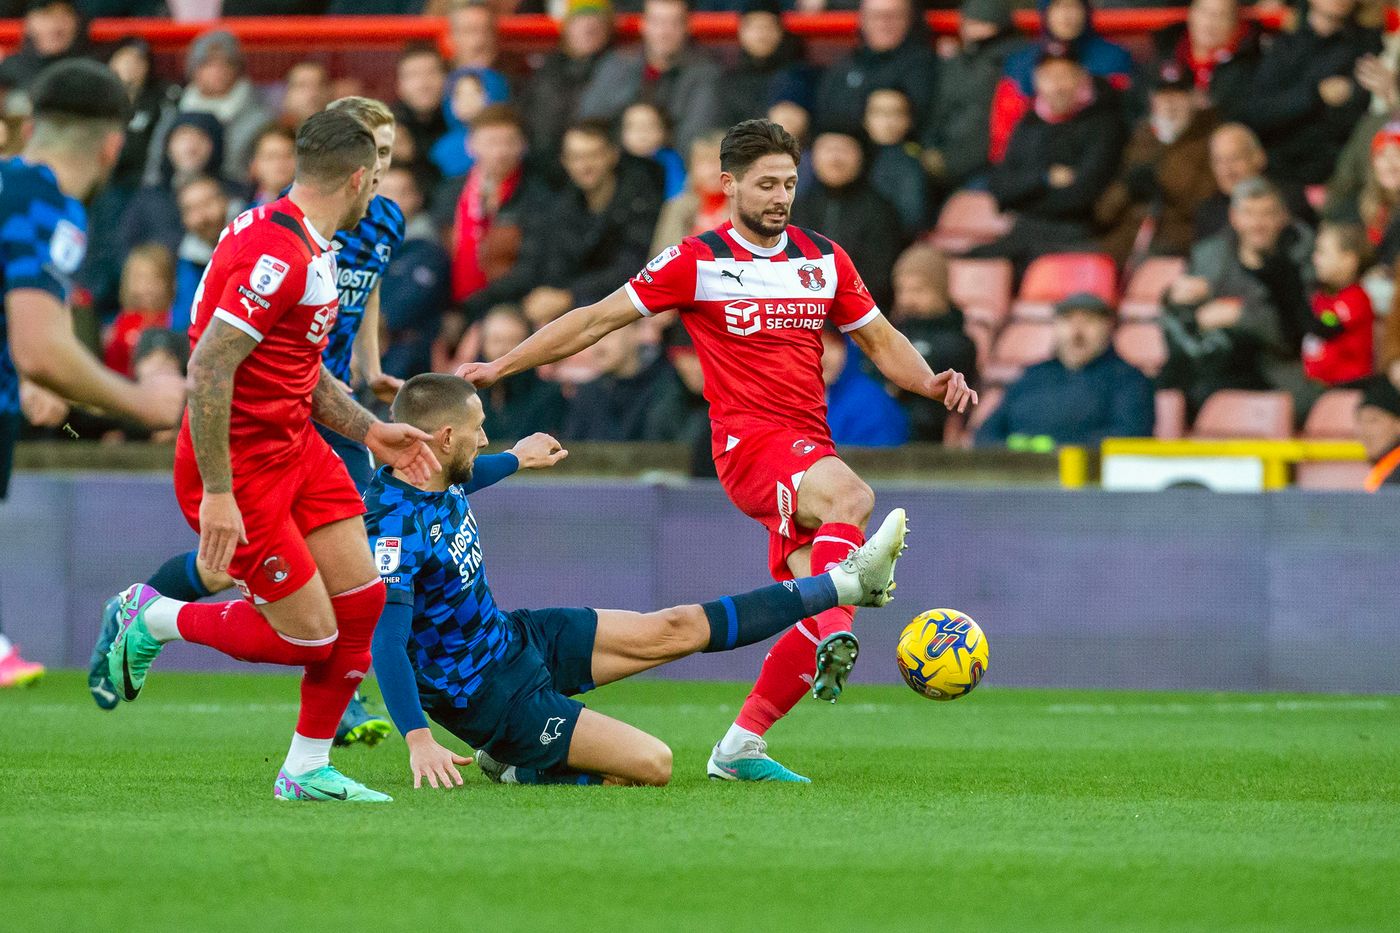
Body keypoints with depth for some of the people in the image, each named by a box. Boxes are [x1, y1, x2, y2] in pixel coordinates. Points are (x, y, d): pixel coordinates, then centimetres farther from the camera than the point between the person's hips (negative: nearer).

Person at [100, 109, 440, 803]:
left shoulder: (311, 249, 9)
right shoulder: (277, 255, -24)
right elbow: (208, 368, -28)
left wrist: (369, 431, 15)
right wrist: (218, 494, -27)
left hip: (294, 444, 10)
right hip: (240, 465, -10)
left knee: (360, 597, 3)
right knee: (310, 635, -6)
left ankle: (306, 769, 15)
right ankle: (152, 620, 15)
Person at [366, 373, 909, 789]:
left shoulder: (438, 478, -4)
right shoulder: (396, 528, -33)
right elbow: (386, 643, -39)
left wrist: (514, 460, 40)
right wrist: (419, 741, -49)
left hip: (515, 637, 9)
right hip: (494, 699, -9)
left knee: (675, 630, 13)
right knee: (651, 765, -14)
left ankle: (848, 582, 21)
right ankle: (518, 770, 5)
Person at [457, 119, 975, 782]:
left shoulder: (825, 260, 14)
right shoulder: (698, 261, 0)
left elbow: (880, 341, 23)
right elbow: (599, 319, 4)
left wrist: (931, 383, 2)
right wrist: (499, 366, 2)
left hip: (811, 449, 5)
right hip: (748, 441, -5)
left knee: (815, 615, -5)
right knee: (851, 497, -37)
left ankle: (740, 746, 7)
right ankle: (836, 631, -52)